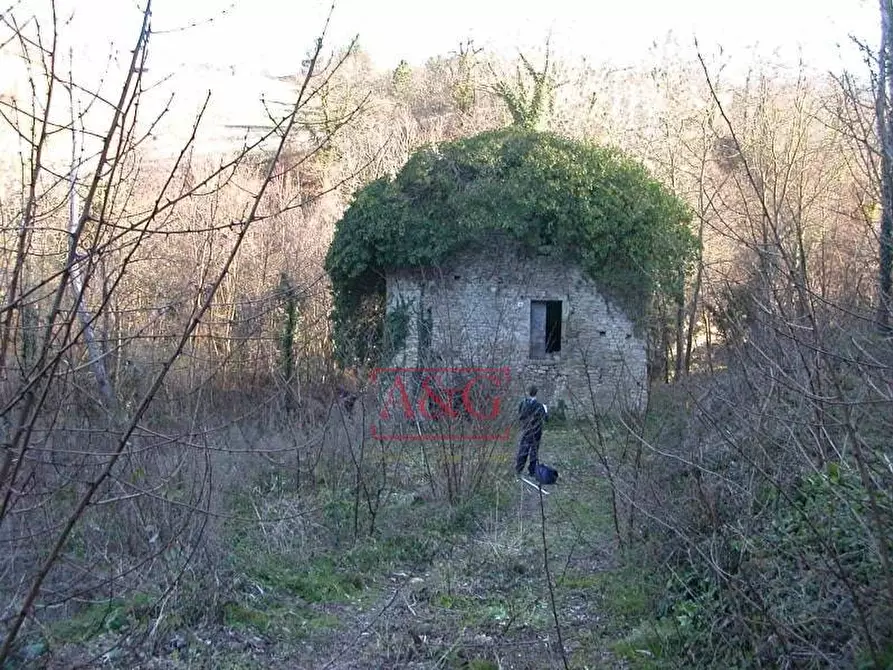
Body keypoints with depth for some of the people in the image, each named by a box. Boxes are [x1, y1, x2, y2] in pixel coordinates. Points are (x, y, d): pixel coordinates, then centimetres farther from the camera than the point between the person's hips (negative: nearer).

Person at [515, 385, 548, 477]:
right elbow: (545, 418, -8)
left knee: (522, 450, 12)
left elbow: (519, 417, 0)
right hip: (535, 432, -2)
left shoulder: (522, 404, -7)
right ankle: (531, 471, 12)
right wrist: (546, 410, 10)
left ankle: (518, 469, 15)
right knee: (534, 451, 7)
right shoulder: (539, 405, -16)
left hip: (525, 431, 2)